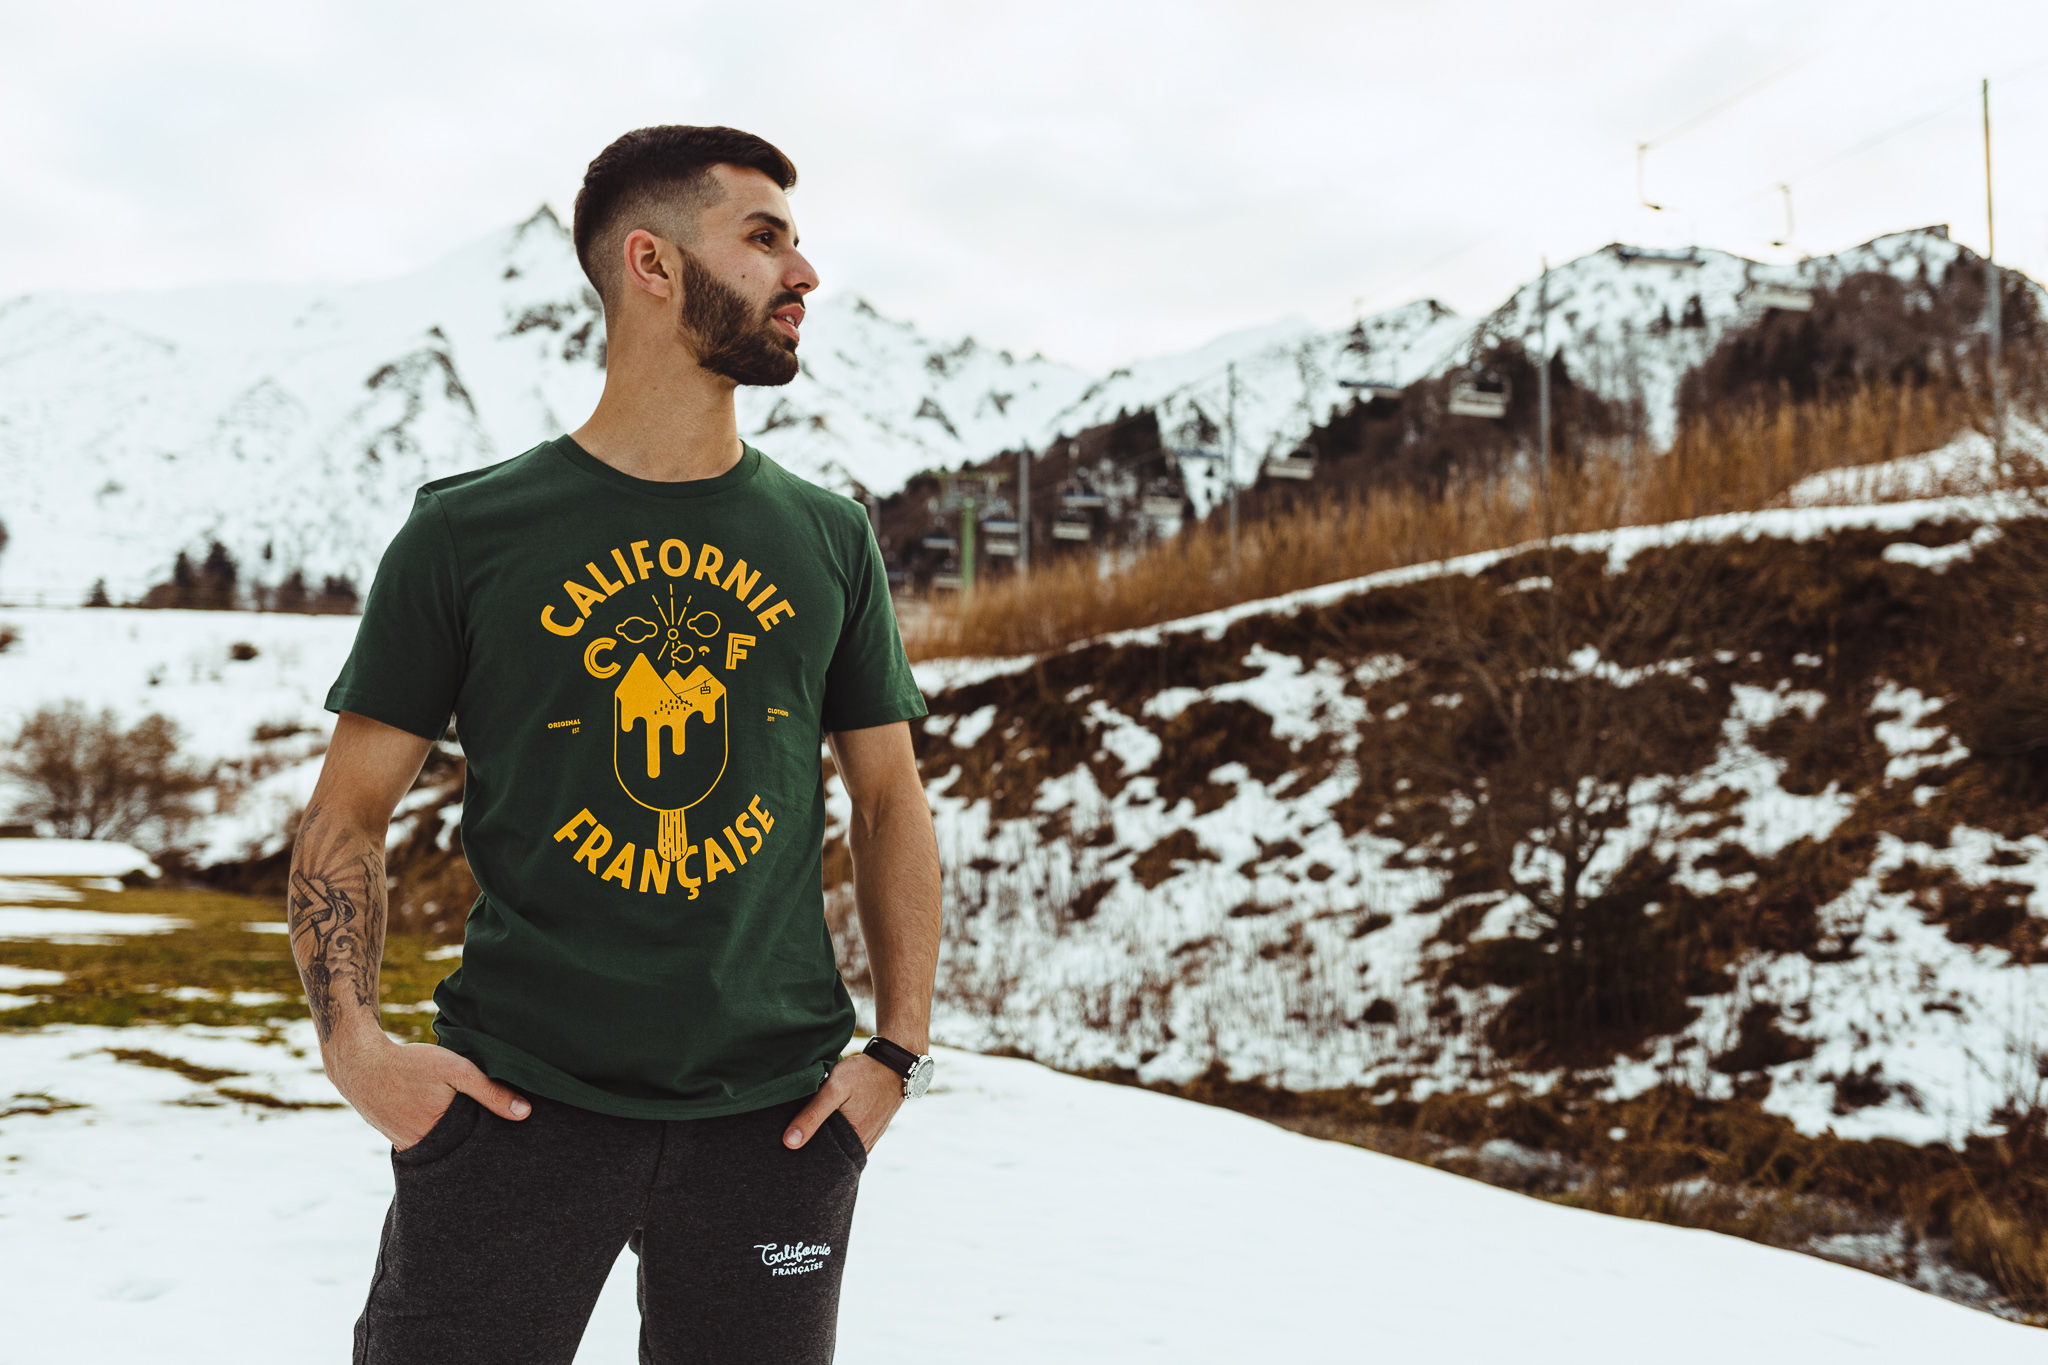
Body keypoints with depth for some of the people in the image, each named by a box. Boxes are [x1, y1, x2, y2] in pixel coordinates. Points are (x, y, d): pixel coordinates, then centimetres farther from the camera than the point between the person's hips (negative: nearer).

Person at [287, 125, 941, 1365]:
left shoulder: (830, 542, 7)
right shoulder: (468, 533, 0)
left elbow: (890, 802, 13)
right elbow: (352, 811, 4)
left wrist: (900, 1047, 4)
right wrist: (352, 1037, -10)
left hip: (773, 1114, 2)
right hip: (519, 1098, -2)